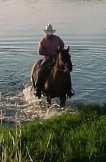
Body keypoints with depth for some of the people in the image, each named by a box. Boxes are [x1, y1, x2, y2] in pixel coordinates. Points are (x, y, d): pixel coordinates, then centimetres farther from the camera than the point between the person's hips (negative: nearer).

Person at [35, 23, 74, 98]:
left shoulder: (57, 38, 3)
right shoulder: (43, 41, -4)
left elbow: (62, 45, 21)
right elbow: (40, 52, -9)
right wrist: (50, 52, -16)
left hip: (57, 58, 2)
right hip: (47, 58, -2)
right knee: (40, 71, -23)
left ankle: (69, 89, 0)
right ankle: (38, 89, -8)